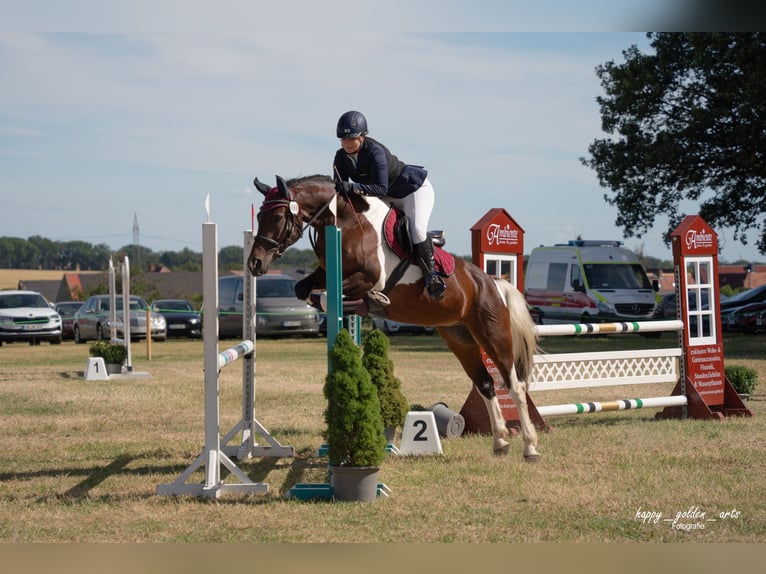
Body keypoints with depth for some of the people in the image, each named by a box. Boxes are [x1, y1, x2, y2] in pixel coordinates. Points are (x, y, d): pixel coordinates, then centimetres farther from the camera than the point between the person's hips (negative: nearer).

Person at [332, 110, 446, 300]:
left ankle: (430, 272, -10)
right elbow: (339, 188, -7)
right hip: (387, 198, 8)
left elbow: (381, 188, -37)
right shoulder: (341, 157, -11)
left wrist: (353, 187, -49)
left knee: (417, 229, -26)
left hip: (414, 188, -8)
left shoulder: (375, 151, -34)